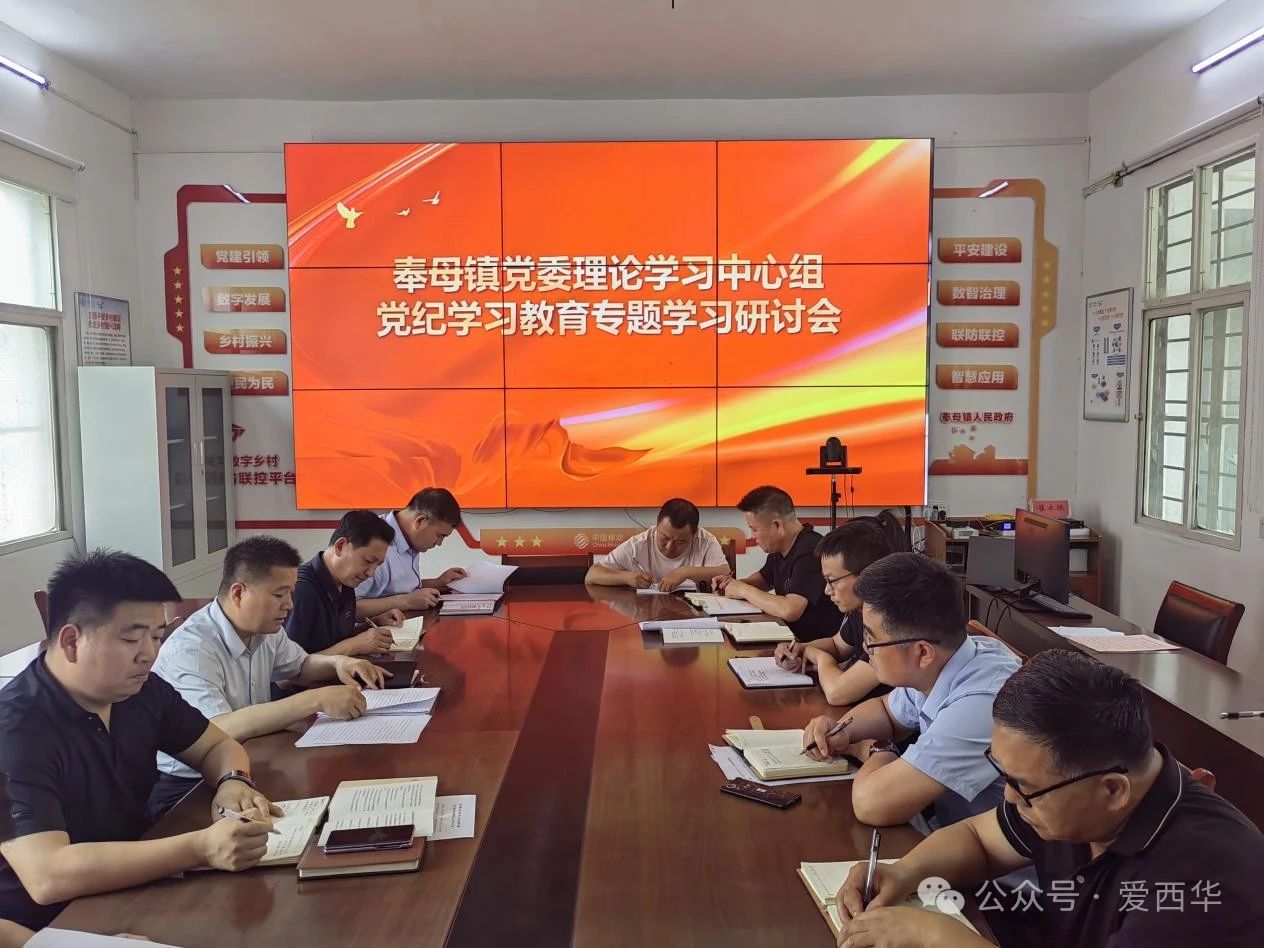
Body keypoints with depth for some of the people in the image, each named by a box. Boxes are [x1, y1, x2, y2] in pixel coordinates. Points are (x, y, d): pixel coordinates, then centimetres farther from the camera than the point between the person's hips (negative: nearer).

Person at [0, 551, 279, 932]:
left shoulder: (142, 690, -4)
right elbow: (47, 877, -32)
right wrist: (201, 848, -38)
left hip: (129, 893, 7)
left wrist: (233, 783, -13)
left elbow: (218, 746, 10)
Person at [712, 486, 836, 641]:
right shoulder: (779, 548, 6)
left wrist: (744, 590, -18)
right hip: (790, 636, 8)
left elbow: (789, 611, -33)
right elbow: (763, 577, 26)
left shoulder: (810, 552, -24)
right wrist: (733, 584, 6)